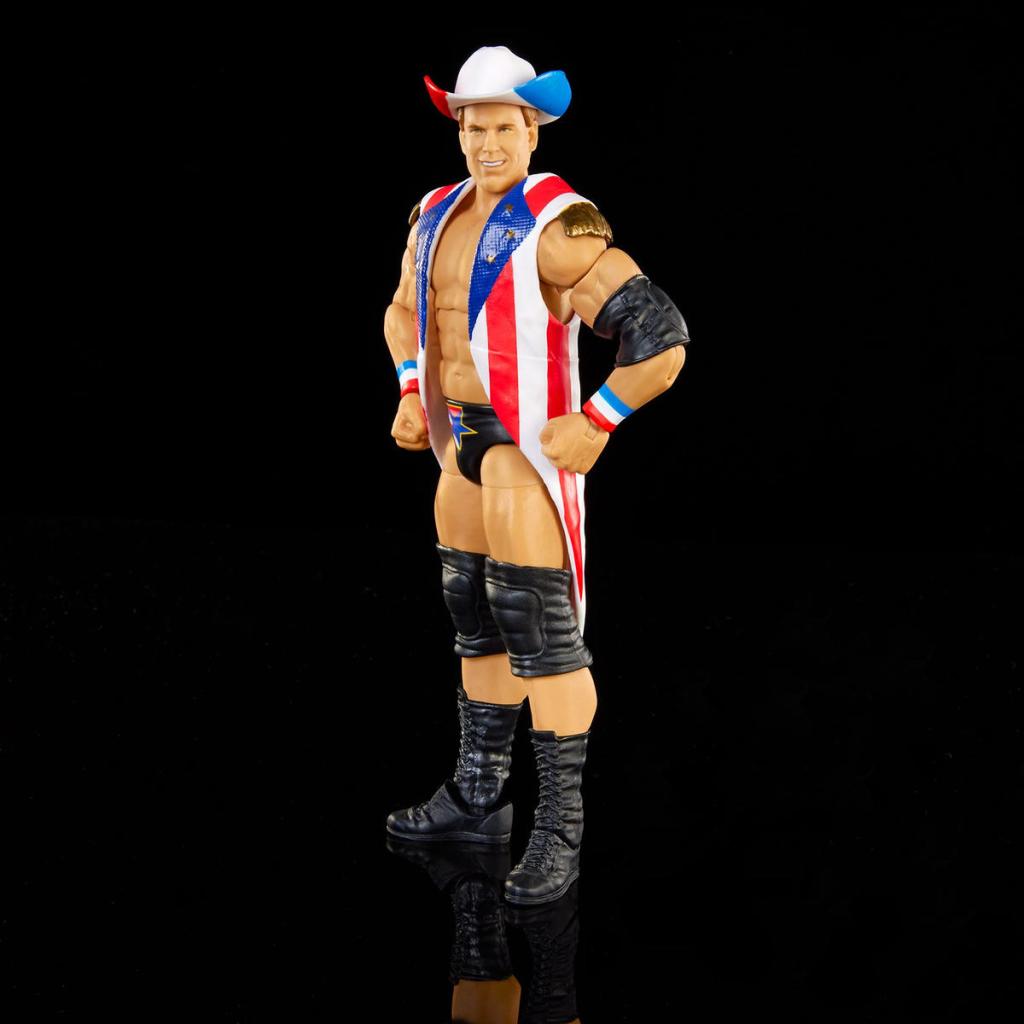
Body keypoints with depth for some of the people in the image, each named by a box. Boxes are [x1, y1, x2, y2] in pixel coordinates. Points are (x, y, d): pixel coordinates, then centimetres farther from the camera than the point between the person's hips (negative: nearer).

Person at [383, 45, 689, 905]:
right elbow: (406, 310, 28)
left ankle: (561, 830, -1)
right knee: (478, 628, 17)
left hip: (529, 449, -9)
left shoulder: (557, 231, -18)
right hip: (462, 447, 9)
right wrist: (412, 396, 14)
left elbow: (662, 342, -22)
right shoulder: (439, 217, 8)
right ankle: (478, 798, 30)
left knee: (544, 639, -7)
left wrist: (597, 425, -18)